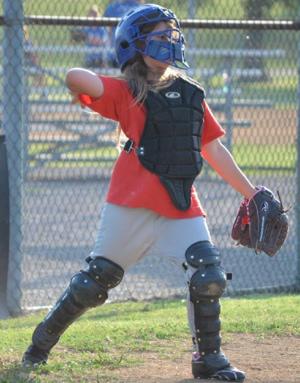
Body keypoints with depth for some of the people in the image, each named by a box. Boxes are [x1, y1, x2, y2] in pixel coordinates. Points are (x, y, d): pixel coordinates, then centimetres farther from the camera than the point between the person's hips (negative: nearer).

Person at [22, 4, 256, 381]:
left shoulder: (191, 94, 16)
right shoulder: (125, 91, 1)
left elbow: (215, 151, 19)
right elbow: (77, 78, -18)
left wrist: (251, 193, 16)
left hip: (182, 207, 4)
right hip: (133, 205, -4)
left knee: (209, 278, -10)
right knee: (94, 282, 1)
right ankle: (39, 347, 17)